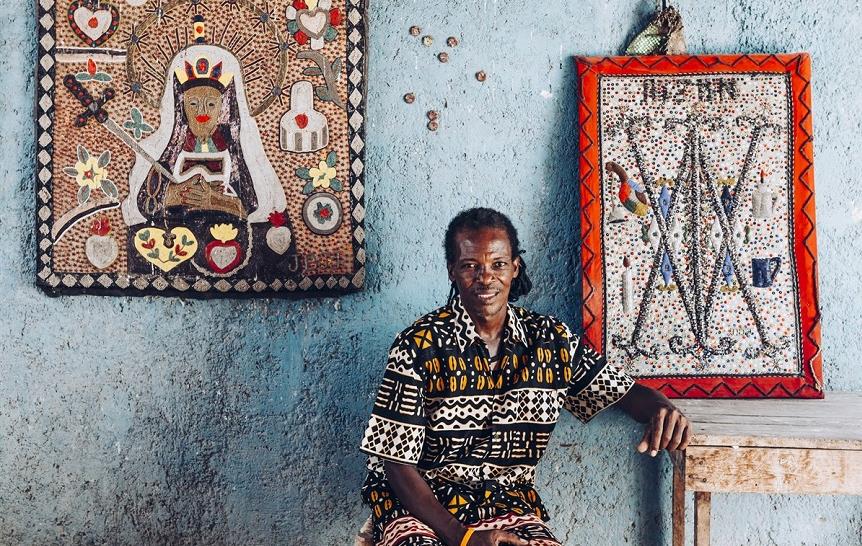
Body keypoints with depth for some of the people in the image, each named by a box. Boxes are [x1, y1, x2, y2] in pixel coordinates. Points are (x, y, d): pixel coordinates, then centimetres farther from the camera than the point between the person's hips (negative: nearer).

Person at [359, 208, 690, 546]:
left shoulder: (551, 340, 2)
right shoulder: (418, 346, -11)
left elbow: (624, 391, 8)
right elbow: (396, 461, -10)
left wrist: (661, 409, -17)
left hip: (508, 505, 4)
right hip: (422, 504, -3)